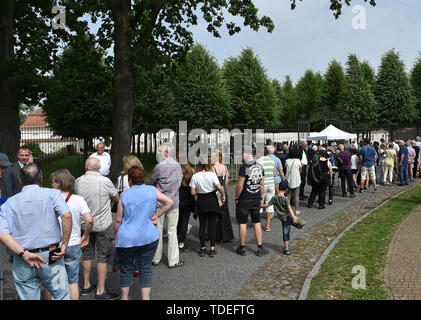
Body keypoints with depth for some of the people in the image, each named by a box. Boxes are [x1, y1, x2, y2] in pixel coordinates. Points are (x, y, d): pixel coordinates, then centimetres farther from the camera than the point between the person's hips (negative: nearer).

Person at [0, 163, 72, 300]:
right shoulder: (52, 194, -3)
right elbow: (67, 215, -19)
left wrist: (24, 254, -12)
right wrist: (65, 244, -12)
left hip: (22, 262, 3)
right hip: (51, 257, -2)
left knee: (28, 297, 14)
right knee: (61, 295, 12)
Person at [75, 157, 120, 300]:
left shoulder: (78, 181, -5)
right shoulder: (105, 181, -17)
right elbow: (116, 198, -3)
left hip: (85, 224, 4)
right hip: (103, 225, -4)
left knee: (86, 255, 18)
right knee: (102, 258, 5)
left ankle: (86, 286, 31)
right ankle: (100, 291, 12)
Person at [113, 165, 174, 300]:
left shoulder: (124, 195, -6)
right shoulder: (152, 190, -1)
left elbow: (118, 220, -3)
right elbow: (170, 202, -3)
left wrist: (115, 237, 9)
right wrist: (156, 215, 1)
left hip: (127, 238, -1)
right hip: (148, 237, 1)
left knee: (126, 269, 15)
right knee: (146, 268, 12)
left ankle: (124, 297, 29)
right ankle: (145, 297, 15)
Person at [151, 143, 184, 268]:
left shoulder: (159, 167, -12)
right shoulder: (178, 166, 1)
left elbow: (152, 182, -1)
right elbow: (179, 181, 8)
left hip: (159, 203, -3)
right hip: (174, 202, 3)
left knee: (157, 231, 9)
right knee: (172, 232, 8)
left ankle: (156, 259, 20)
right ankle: (173, 261, 13)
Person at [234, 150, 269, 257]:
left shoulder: (244, 166, -15)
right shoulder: (260, 166, 4)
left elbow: (240, 185, -17)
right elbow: (262, 184, 9)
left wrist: (236, 198, -5)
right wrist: (261, 198, 17)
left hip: (244, 200, -5)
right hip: (256, 199, 5)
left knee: (242, 223, 6)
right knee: (257, 223, 13)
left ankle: (242, 248, 16)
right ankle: (260, 248, 17)